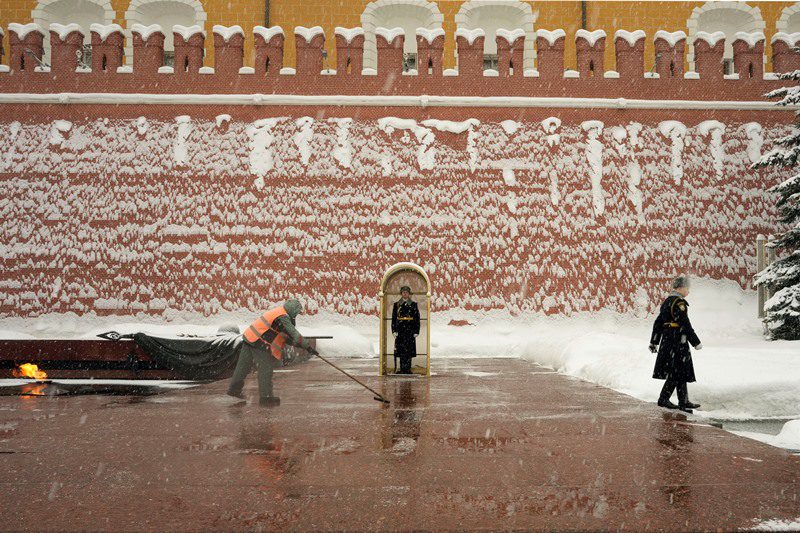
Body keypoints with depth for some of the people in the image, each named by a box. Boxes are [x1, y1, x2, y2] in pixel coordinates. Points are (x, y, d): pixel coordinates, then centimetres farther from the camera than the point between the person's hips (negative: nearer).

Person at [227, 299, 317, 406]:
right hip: (259, 344, -10)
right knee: (266, 369, -2)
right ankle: (266, 397, 2)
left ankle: (234, 389, 30)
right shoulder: (283, 317, -15)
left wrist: (302, 345, 15)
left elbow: (285, 337, 19)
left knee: (243, 366, 18)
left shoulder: (278, 313, 15)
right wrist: (308, 347, -12)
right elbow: (294, 334, -17)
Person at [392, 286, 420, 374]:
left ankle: (408, 369, 4)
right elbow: (394, 319, 7)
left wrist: (416, 331, -2)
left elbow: (417, 319, 5)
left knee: (409, 350, -1)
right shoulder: (396, 305, 9)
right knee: (401, 350, -1)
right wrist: (394, 330, -2)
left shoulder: (413, 305, 6)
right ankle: (402, 369, 4)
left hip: (410, 330, -1)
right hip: (400, 331, 1)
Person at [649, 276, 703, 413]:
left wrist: (654, 342, 22)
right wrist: (696, 343, -11)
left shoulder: (666, 301, 14)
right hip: (678, 341, -10)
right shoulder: (679, 302, -15)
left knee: (681, 371, 15)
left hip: (667, 341, 10)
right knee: (676, 372, -2)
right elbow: (685, 324, -18)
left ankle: (684, 402, 20)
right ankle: (663, 399, 3)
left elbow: (658, 323, 17)